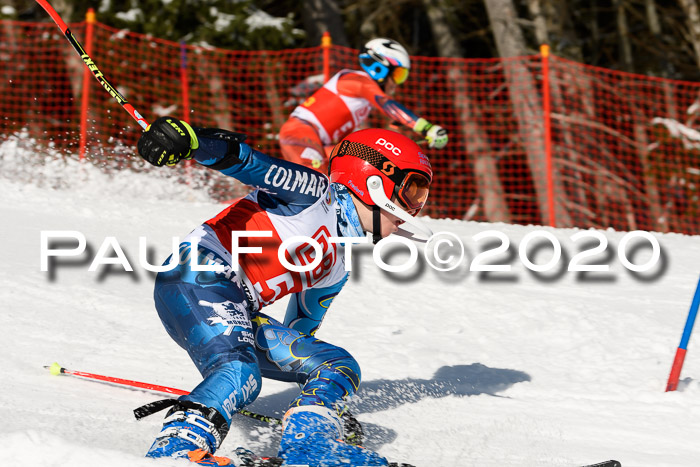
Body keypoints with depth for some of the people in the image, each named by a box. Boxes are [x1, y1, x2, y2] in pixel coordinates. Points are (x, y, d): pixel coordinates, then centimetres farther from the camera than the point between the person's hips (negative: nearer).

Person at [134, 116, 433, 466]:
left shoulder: (338, 266, 24)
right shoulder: (317, 193, 0)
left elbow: (298, 332, 33)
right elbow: (249, 164, -14)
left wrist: (329, 399, 31)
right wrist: (191, 138, -34)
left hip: (236, 315, 9)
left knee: (338, 366, 4)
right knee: (238, 373, -33)